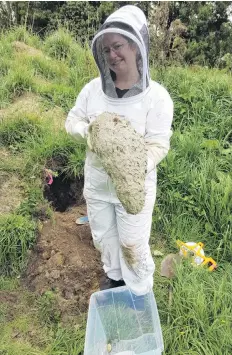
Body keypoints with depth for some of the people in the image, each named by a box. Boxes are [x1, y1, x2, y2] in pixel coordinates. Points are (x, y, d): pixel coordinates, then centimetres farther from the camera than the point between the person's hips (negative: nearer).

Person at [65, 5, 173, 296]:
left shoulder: (156, 96, -17)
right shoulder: (93, 88, -5)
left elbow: (157, 145, -19)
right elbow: (71, 121, 3)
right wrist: (87, 131, -21)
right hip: (96, 182, 5)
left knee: (133, 244, 12)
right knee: (103, 236, 23)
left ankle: (140, 294, 41)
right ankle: (114, 274, 54)